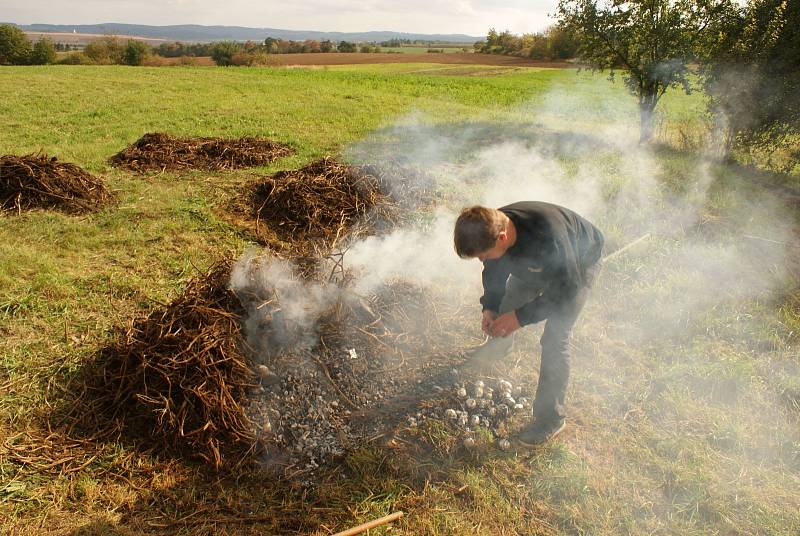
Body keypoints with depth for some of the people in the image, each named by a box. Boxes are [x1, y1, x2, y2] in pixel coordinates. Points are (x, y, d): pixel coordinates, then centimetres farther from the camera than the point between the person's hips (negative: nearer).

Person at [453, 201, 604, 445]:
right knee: (509, 301, 17)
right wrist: (489, 307, -19)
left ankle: (551, 417, 3)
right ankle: (500, 341, 53)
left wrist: (521, 317, -33)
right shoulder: (491, 229, -26)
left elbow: (567, 289, -32)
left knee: (554, 340, -12)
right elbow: (494, 270, -6)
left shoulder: (547, 238, -47)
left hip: (578, 264, -6)